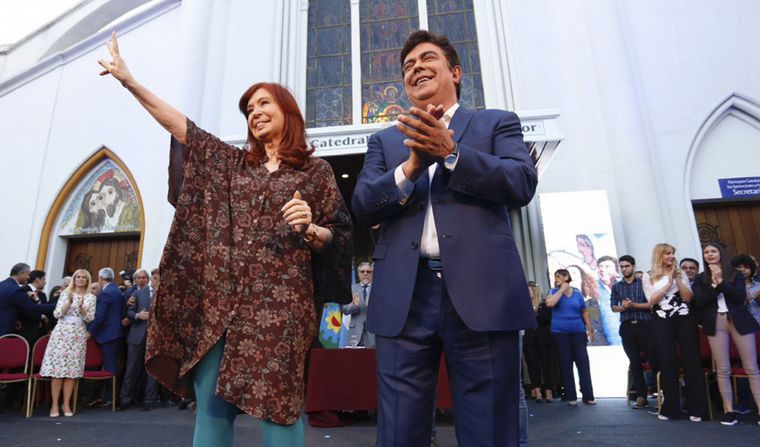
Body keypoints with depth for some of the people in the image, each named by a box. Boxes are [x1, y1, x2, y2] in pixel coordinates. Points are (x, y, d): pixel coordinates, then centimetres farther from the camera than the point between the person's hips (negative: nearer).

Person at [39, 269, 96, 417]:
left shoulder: (91, 297, 6)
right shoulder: (65, 294, 6)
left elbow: (89, 318, 0)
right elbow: (57, 314, -1)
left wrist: (81, 306, -16)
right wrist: (69, 302, -15)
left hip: (78, 335, 1)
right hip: (62, 332, 0)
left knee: (72, 369, 1)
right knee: (57, 367, -3)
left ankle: (66, 404, 10)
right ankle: (55, 405, 5)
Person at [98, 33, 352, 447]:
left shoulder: (316, 171, 6)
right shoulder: (231, 162, 17)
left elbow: (334, 238, 5)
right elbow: (177, 123, 15)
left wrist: (309, 229, -15)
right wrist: (128, 80, 13)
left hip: (280, 301, -3)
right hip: (222, 299, 4)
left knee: (277, 405, -4)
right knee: (210, 404, 6)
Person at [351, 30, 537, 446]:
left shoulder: (497, 123, 15)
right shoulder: (385, 140, 20)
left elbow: (522, 184, -2)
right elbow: (362, 206, 6)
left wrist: (450, 152, -13)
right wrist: (411, 166, -10)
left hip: (480, 292, -1)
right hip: (404, 296, 2)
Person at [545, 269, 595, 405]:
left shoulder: (577, 293, 6)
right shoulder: (554, 291, 2)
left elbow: (585, 312, 13)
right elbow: (549, 304, -19)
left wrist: (590, 329, 9)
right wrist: (562, 290, -12)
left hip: (578, 332, 1)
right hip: (560, 332, -1)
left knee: (583, 362, -1)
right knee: (566, 363, 3)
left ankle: (588, 395, 7)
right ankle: (571, 396, 10)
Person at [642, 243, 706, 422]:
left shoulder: (680, 273, 10)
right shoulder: (648, 276, 5)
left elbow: (688, 297, 1)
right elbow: (652, 300, -6)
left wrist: (677, 278, -7)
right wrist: (668, 282, -6)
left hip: (684, 318, 2)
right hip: (662, 322, -1)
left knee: (691, 360, 1)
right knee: (667, 362, 2)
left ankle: (696, 408, 11)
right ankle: (670, 408, 11)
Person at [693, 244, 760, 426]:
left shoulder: (736, 275, 9)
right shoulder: (701, 279, 10)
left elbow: (740, 297, -6)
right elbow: (699, 302, -3)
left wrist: (720, 282, -11)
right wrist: (715, 284, -9)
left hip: (739, 321, 0)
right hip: (716, 323, 0)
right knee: (723, 369, 1)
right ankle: (729, 410, 6)